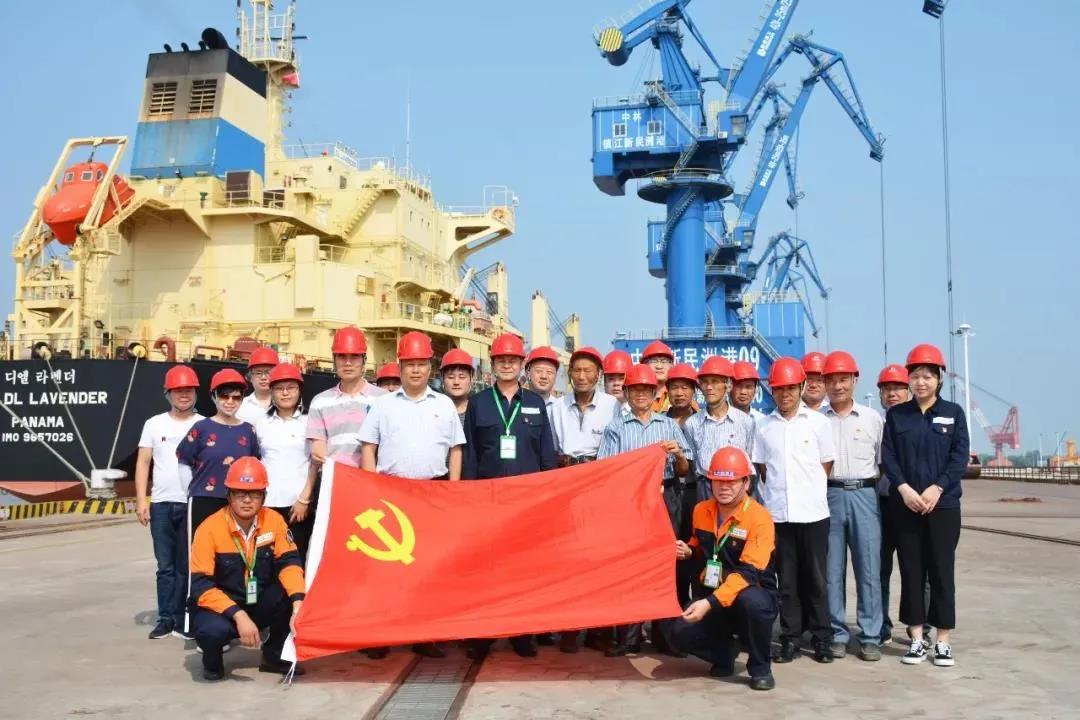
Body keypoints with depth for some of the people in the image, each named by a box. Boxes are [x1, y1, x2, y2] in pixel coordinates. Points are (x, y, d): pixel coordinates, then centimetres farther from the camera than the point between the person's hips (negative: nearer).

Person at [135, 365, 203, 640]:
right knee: (165, 565, 5)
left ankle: (181, 619, 9)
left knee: (186, 565, 2)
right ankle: (166, 618, 11)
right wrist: (141, 500, -1)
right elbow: (143, 463, 7)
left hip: (193, 504, -1)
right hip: (161, 504, 1)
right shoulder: (155, 424, 8)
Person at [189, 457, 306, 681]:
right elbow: (201, 585, -22)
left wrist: (298, 603, -32)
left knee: (295, 594, -24)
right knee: (213, 630, -36)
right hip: (222, 606, -3)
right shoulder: (210, 529, -19)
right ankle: (212, 661, 3)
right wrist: (239, 615, -33)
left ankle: (275, 655, 2)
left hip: (262, 605, 3)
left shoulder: (274, 520, -10)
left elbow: (289, 562, -13)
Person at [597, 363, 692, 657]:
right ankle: (628, 636, 6)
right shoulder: (616, 427, 10)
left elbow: (684, 471, 13)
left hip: (664, 497, 1)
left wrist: (677, 454, -8)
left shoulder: (669, 425, 14)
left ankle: (665, 635, 9)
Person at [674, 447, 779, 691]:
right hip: (713, 599, 4)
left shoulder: (759, 518, -19)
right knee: (683, 632, -22)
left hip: (756, 596, -4)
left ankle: (760, 667, -11)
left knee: (751, 600, -39)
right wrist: (688, 551, -2)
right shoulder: (701, 511, 1)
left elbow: (748, 572, -28)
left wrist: (710, 603, -37)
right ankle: (724, 652, 12)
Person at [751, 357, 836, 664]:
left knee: (815, 578, 5)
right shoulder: (763, 425, 6)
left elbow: (826, 465, 7)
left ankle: (821, 638, 14)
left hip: (812, 512, -1)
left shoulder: (817, 422, 1)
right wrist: (775, 494, 5)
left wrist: (810, 492, 4)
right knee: (786, 579, 6)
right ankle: (790, 638, 13)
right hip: (777, 512, 2)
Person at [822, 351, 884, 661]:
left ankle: (870, 637, 7)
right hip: (829, 496, 0)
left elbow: (884, 462, 10)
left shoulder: (872, 418, 9)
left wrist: (879, 493, 3)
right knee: (832, 569, 3)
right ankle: (837, 634, 12)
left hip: (864, 495, 0)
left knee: (869, 568, 0)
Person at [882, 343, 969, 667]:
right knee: (911, 571, 5)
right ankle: (917, 638, 13)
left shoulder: (953, 413, 3)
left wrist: (937, 488, -14)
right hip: (904, 504, 1)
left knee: (942, 570, 2)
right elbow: (888, 456, 1)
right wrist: (904, 488, -14)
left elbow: (960, 456, -3)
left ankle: (943, 641, 11)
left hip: (943, 504, -1)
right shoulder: (896, 415, 7)